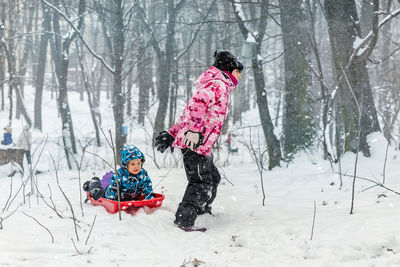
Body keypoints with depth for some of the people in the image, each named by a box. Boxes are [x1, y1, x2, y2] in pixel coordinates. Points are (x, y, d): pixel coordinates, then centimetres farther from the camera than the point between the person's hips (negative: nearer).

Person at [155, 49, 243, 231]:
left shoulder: (219, 86, 26)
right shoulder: (218, 85, -8)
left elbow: (189, 113, 27)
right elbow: (198, 101, -27)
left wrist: (172, 134, 27)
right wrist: (194, 130, -34)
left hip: (201, 145, 10)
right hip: (197, 143, -10)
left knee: (212, 177, 23)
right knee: (202, 183, -11)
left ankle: (201, 208, 40)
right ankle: (184, 221, -8)